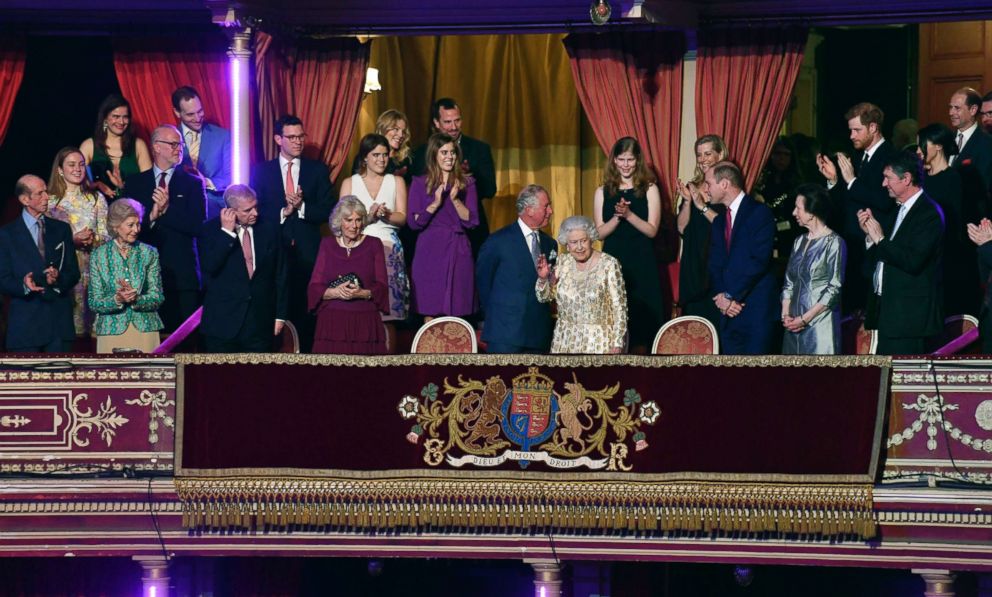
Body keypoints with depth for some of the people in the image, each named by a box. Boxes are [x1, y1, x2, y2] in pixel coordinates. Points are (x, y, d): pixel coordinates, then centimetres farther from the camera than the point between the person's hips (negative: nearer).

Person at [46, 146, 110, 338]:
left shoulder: (96, 198, 9)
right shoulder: (50, 200, 4)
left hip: (91, 267, 1)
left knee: (89, 311, -5)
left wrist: (93, 240, -13)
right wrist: (73, 240, -14)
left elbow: (106, 236, 7)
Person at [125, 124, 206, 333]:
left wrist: (168, 210, -12)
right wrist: (151, 216, -12)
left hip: (182, 275, -1)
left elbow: (199, 227, -2)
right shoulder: (135, 183, 12)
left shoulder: (193, 183, 8)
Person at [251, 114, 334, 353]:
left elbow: (327, 211, 3)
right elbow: (256, 211, 2)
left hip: (307, 251, 0)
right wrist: (283, 212, -12)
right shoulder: (262, 171, 8)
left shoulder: (318, 170, 9)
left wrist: (302, 207, -12)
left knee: (306, 311, -2)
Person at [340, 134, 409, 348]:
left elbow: (402, 218, 4)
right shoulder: (350, 183, 13)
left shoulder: (396, 182, 14)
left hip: (389, 249, 0)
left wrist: (385, 214, -15)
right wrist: (368, 216, -14)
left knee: (388, 307, -9)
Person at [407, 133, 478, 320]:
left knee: (456, 315, -2)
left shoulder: (466, 183, 10)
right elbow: (413, 222, -1)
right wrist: (435, 204, -13)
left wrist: (455, 199, -11)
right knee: (430, 312, -3)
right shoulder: (420, 184, 7)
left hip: (458, 251, 1)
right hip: (429, 250, -1)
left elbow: (471, 221, 2)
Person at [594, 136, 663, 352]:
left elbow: (652, 230, -3)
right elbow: (599, 232, 4)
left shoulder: (649, 190, 4)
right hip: (612, 263, 1)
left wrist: (629, 214, -16)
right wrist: (617, 217, -13)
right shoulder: (603, 192, 8)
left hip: (642, 264, -1)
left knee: (641, 318, -3)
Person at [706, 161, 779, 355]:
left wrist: (731, 296, -12)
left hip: (757, 310, -7)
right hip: (729, 312, 7)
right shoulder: (719, 221, 19)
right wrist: (721, 297, -5)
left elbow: (759, 260, -14)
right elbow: (715, 266, 14)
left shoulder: (760, 213, -5)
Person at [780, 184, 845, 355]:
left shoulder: (834, 243, -6)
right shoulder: (799, 242, 15)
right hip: (794, 322, 6)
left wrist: (805, 318, -13)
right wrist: (786, 314, -1)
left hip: (820, 321, -6)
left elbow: (834, 289, -11)